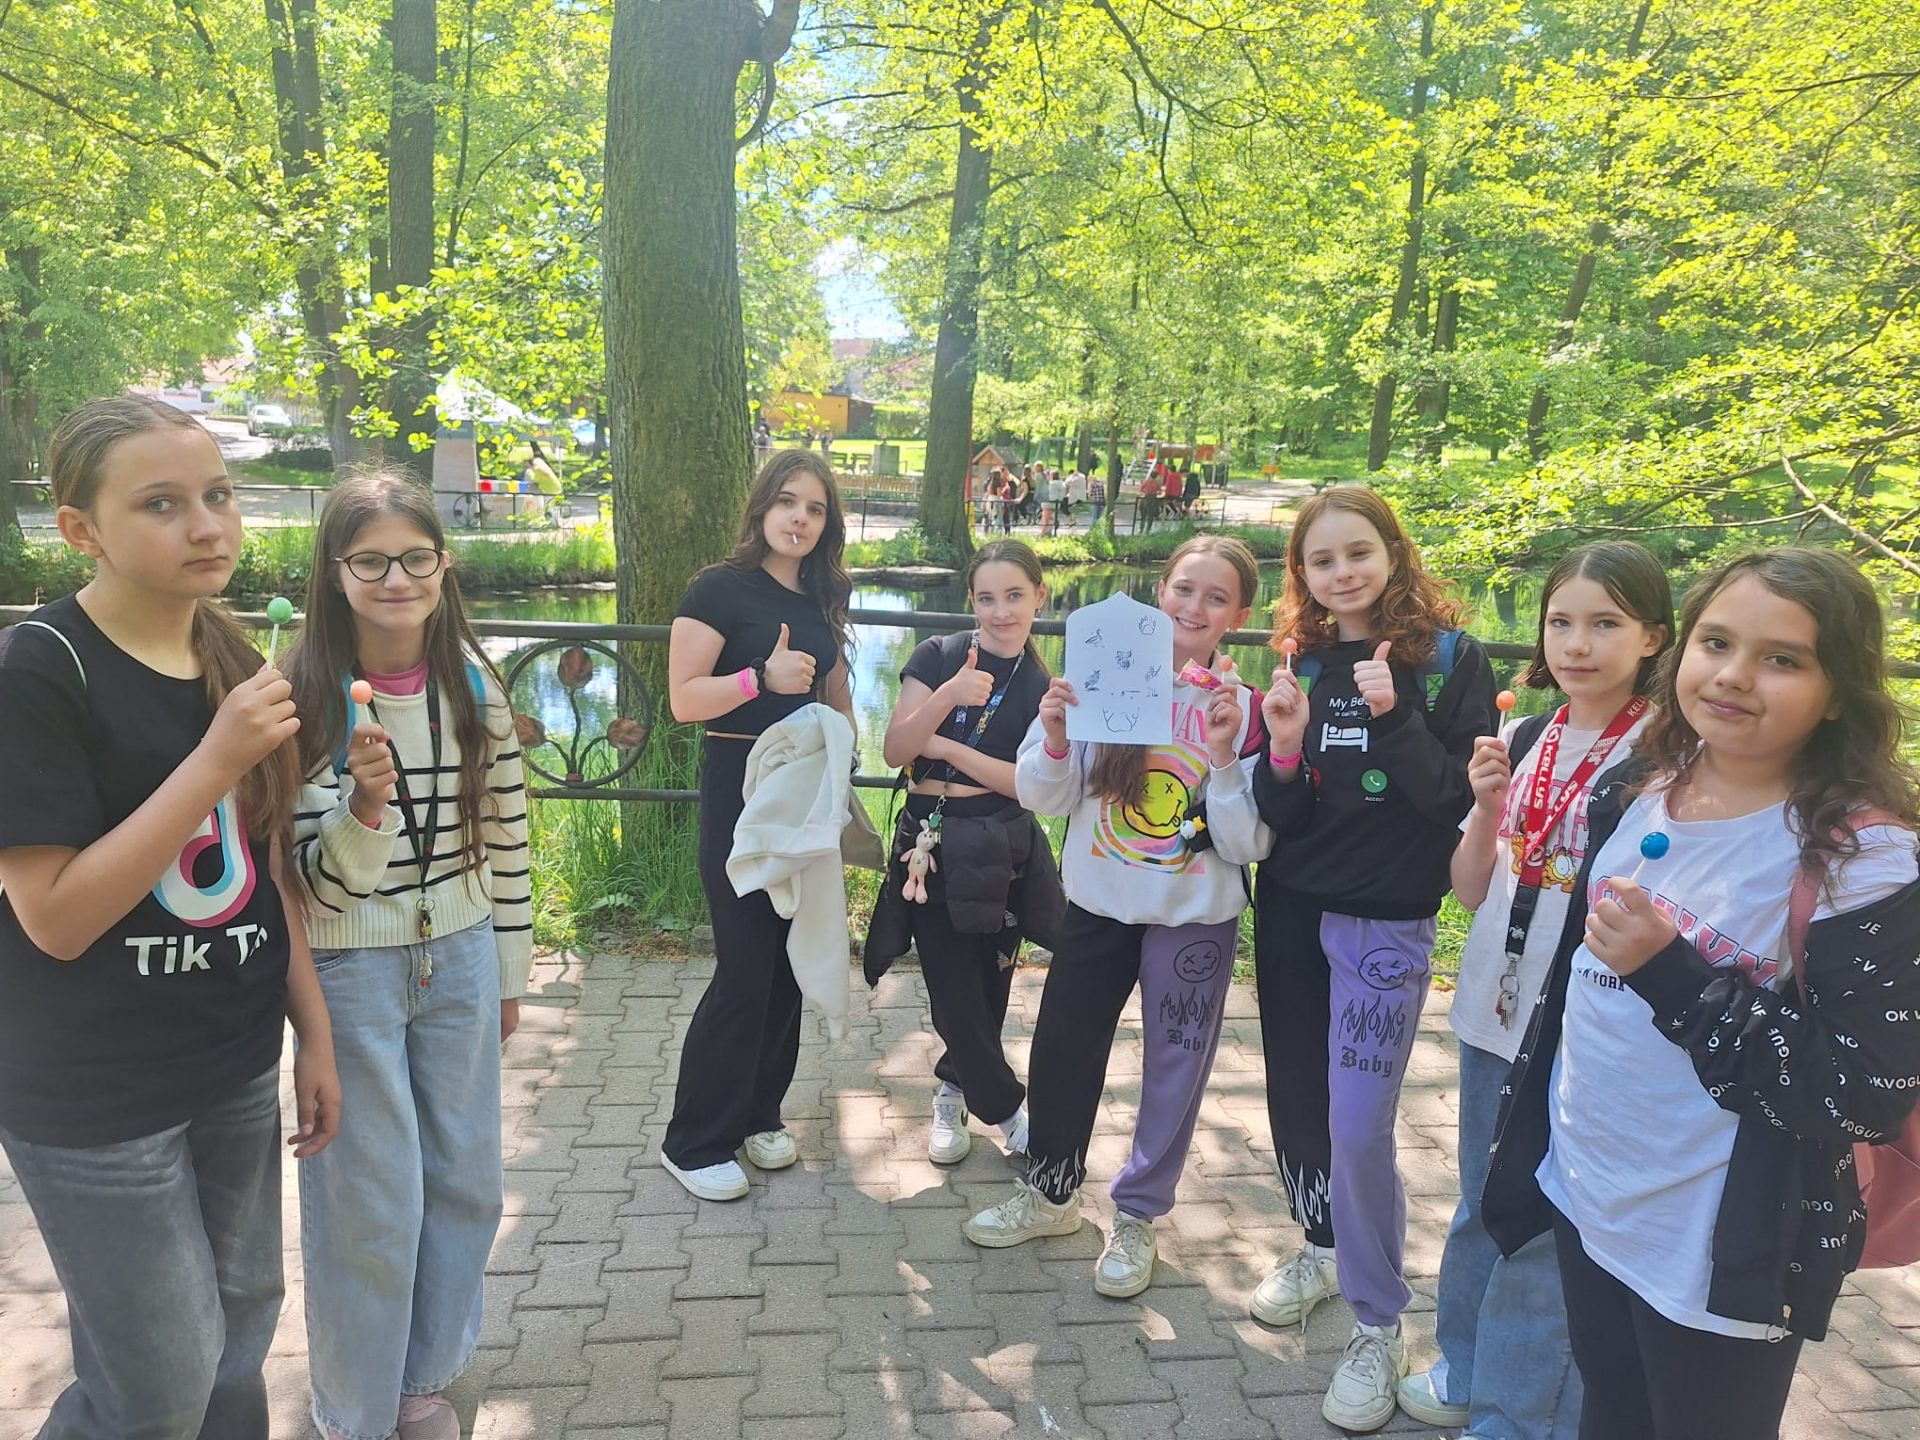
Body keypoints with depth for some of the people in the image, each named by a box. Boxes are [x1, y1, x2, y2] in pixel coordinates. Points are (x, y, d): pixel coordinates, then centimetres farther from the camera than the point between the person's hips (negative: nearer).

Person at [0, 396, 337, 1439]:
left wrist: (315, 1032, 10)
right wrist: (216, 762, -26)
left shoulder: (235, 661, 4)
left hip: (236, 1072, 6)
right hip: (93, 1103, -6)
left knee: (241, 1335, 17)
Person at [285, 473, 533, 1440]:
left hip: (459, 958, 4)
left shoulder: (474, 685, -3)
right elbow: (322, 883, -16)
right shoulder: (303, 697, -15)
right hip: (348, 969, -4)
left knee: (465, 1184, 15)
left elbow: (505, 836, 5)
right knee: (371, 1205, 7)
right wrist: (368, 799, -35)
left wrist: (509, 972, 10)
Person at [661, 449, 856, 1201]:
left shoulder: (821, 600, 11)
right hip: (740, 793, -6)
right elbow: (683, 698, -15)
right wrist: (763, 677, -28)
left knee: (790, 964, 11)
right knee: (745, 970, -5)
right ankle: (693, 1144, 11)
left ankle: (757, 1114, 28)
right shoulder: (721, 588, -8)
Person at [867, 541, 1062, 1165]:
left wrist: (946, 746, -15)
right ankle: (1007, 1105, 23)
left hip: (998, 850, 2)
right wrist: (950, 694, -25)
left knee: (987, 990, 10)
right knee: (953, 994, 0)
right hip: (929, 843, -1)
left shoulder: (1043, 687, 2)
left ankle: (954, 1090, 37)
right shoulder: (938, 655, -3)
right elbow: (895, 751, -11)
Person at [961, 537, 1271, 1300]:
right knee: (1061, 1050, 13)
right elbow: (1042, 798, -3)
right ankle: (1049, 1190, 36)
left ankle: (1137, 1215, 32)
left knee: (1175, 1067, 10)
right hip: (1096, 905, 1)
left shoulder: (1245, 710, -9)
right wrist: (1054, 737, -22)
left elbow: (1246, 845, -10)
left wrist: (1223, 760, -24)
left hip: (1195, 919, -1)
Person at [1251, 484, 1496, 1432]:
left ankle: (1379, 1325, 14)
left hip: (1387, 924, -4)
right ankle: (1322, 1248, 38)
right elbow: (1277, 816, 3)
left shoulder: (1450, 658, -8)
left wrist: (1391, 716, -23)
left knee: (1357, 1126, -5)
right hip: (1290, 913, 5)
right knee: (1296, 1100, 14)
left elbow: (1461, 799, -12)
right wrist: (1285, 749, -16)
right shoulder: (1304, 664, 4)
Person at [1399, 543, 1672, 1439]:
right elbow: (1469, 889, 5)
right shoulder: (1518, 741, 3)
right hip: (1495, 1012, 6)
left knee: (1544, 1229, 3)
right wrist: (1487, 806, -10)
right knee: (1482, 1205, 20)